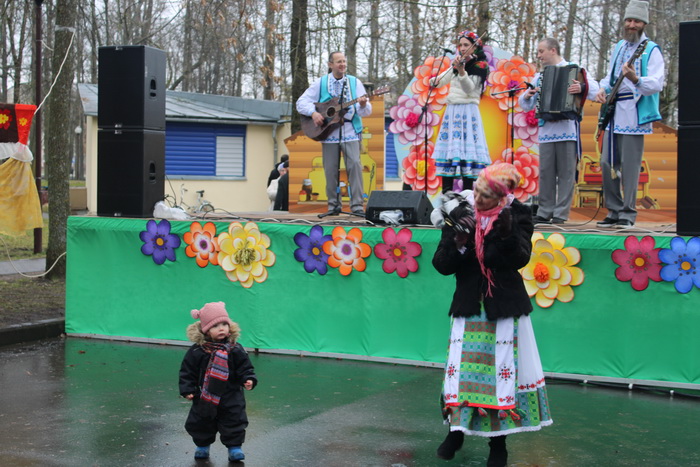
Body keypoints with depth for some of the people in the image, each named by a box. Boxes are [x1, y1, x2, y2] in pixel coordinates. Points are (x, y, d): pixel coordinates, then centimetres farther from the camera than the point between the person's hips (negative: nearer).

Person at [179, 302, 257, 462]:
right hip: (204, 397, 1)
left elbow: (245, 367, -1)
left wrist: (248, 379, -17)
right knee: (201, 423, 12)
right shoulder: (197, 352, -9)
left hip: (230, 397, 0)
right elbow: (187, 371, -3)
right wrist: (187, 390, -7)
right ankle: (202, 446, 34)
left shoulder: (235, 350, -8)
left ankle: (234, 447, 21)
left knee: (234, 423, 3)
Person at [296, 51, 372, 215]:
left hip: (350, 132, -1)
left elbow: (367, 111, 2)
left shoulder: (355, 82, 8)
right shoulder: (321, 83, 8)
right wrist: (313, 113, -12)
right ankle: (334, 206, 12)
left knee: (354, 164, -14)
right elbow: (301, 102, 6)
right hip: (329, 133, 1)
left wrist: (363, 105, -21)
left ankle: (357, 206, -11)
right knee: (330, 169, 1)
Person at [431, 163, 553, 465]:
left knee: (503, 369, 1)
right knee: (460, 368, 1)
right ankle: (456, 430, 21)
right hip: (469, 305, 2)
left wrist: (507, 232, -29)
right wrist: (459, 242, -22)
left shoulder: (517, 215, -5)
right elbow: (441, 265, -5)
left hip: (505, 305, -1)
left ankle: (498, 440, 14)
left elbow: (519, 259, -15)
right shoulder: (459, 215, -2)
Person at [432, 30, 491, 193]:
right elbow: (440, 82, 24)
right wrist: (434, 81, 0)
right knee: (447, 149, 0)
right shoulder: (457, 65, 17)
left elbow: (469, 88, -15)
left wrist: (461, 71, -31)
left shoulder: (479, 66, 0)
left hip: (468, 111, -6)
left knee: (466, 150, -12)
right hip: (451, 111, 6)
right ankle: (446, 194, 2)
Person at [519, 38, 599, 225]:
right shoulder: (539, 76, 20)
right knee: (546, 172, 3)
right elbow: (526, 105, 20)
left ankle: (561, 213, 0)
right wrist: (527, 96, -2)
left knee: (566, 173, -3)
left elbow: (595, 90, -8)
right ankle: (545, 212, 8)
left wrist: (582, 88, -29)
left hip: (567, 130, -5)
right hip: (546, 131, 5)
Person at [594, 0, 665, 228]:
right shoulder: (619, 47, 17)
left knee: (629, 166, -5)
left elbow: (657, 84, -15)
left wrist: (636, 80, -34)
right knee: (607, 163, 6)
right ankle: (613, 211, 15)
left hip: (633, 116, -7)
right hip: (613, 115, 7)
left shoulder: (651, 50, -4)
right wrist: (603, 89, 7)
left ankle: (627, 214, 1)